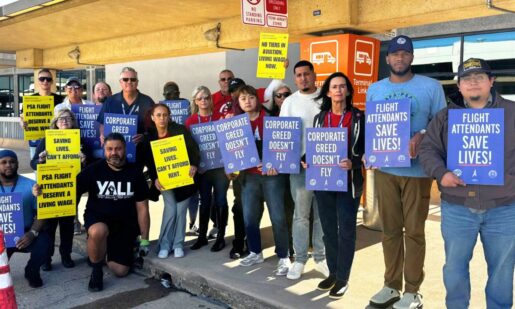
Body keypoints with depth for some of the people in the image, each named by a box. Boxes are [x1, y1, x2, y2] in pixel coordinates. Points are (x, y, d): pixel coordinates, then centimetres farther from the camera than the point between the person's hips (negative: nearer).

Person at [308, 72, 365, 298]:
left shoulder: (358, 117, 0)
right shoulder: (319, 118, 10)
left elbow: (365, 149, -4)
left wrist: (353, 163, -22)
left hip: (348, 181, -4)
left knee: (346, 229, 1)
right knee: (328, 228, 11)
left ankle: (343, 278, 12)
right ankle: (332, 273, 24)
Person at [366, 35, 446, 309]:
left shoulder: (431, 87, 1)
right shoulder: (374, 89, 12)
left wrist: (421, 137, -19)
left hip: (417, 170, -3)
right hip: (385, 169, 3)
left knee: (414, 230, 3)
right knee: (390, 229, 9)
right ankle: (391, 286, 21)